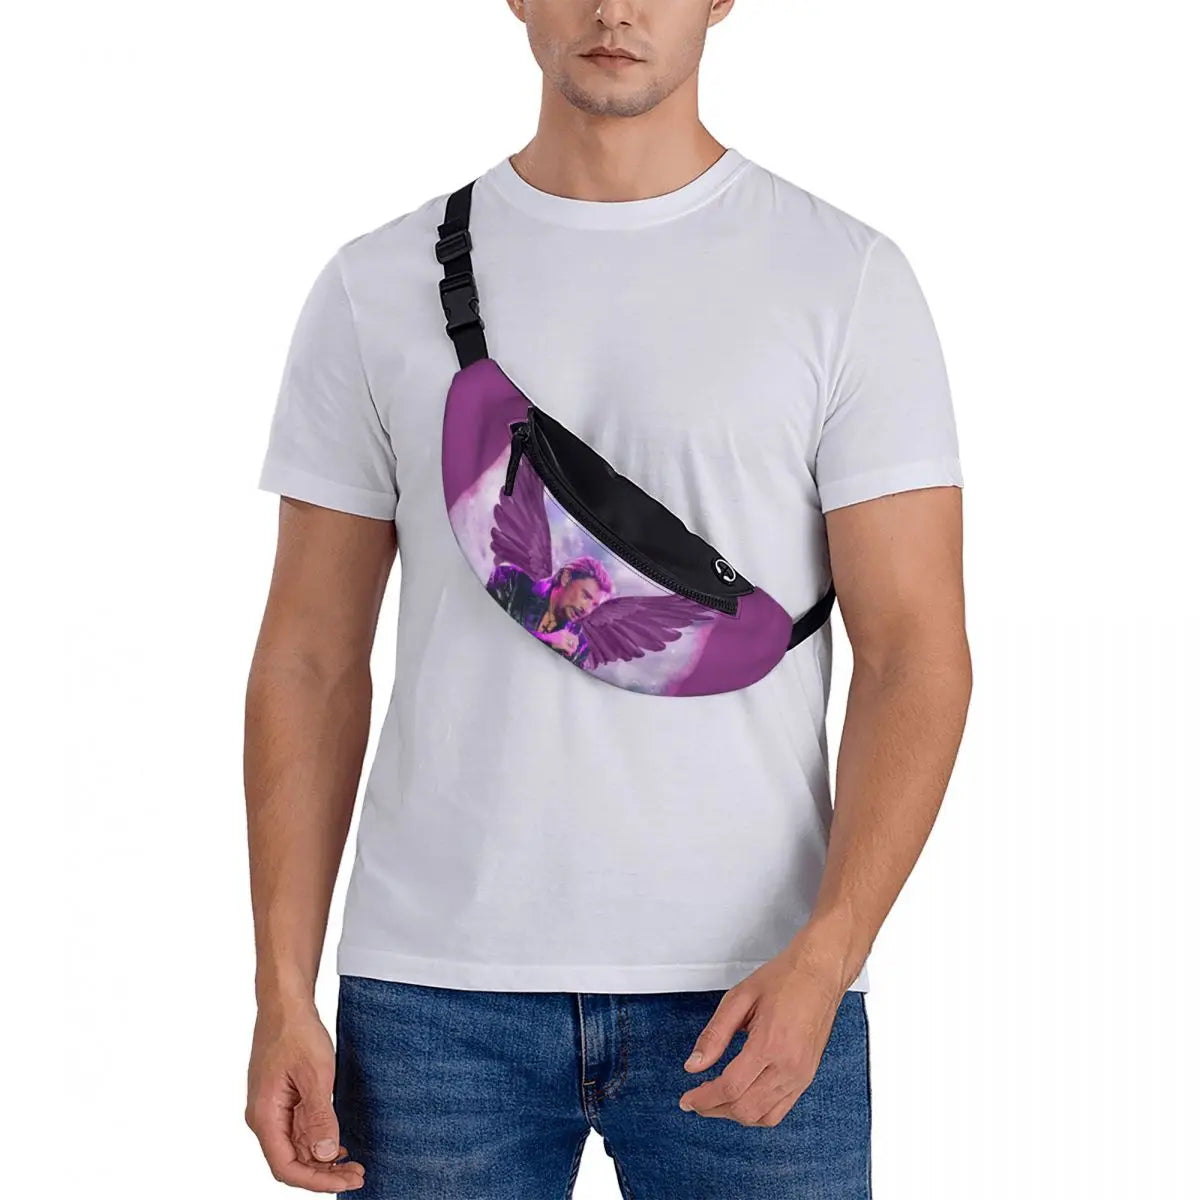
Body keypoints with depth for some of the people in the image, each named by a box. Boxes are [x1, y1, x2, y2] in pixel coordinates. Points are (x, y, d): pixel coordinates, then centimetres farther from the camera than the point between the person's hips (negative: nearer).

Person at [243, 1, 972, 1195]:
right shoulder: (379, 287, 5)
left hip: (748, 993, -1)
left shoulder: (848, 279, 0)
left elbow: (916, 651, -5)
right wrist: (281, 995, -1)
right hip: (437, 992, 1)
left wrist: (825, 957, -18)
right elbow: (312, 658, 6)